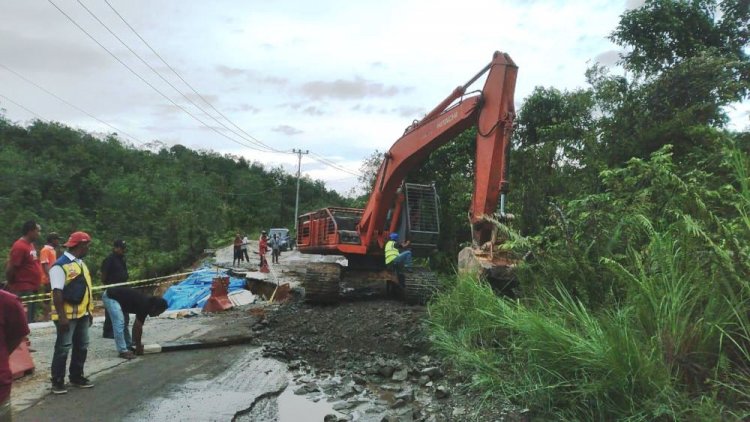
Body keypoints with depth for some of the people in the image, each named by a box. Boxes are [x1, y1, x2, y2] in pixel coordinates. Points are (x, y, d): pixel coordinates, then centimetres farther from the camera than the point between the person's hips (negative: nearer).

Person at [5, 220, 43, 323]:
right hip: (23, 290, -9)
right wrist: (12, 285, -6)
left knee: (30, 320, 16)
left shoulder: (30, 244, 12)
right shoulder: (20, 246, -17)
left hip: (32, 289, 9)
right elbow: (9, 269, -18)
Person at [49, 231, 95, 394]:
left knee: (81, 346, 14)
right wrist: (62, 316, -22)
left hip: (82, 314, 9)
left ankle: (77, 377, 26)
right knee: (63, 347, 0)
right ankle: (57, 382, 12)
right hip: (68, 315, -9)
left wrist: (89, 311, 17)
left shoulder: (81, 263, 13)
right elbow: (57, 293, -19)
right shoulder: (60, 265, -16)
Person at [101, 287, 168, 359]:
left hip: (112, 296, 10)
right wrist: (138, 345, -4)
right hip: (111, 297, -10)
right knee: (119, 324, -14)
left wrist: (136, 343, 20)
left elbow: (136, 325, 15)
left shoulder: (147, 303, 6)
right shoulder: (144, 306, -20)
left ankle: (128, 346, 27)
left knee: (123, 323, 17)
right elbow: (138, 327, -15)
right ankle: (123, 351, -11)